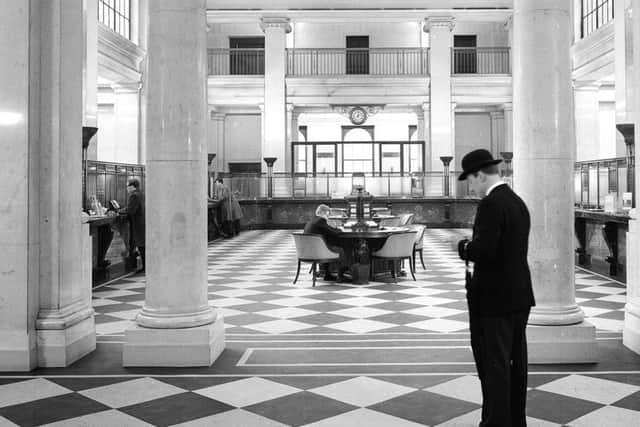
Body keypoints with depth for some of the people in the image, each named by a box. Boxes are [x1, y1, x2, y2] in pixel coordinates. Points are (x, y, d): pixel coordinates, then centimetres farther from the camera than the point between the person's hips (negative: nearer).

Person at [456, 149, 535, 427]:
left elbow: (483, 250, -26)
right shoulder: (518, 202, 12)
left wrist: (463, 247, -7)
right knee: (516, 361, 16)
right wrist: (474, 248, 10)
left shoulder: (490, 204, -17)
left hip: (494, 299, -9)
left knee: (493, 365, 0)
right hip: (519, 296, 9)